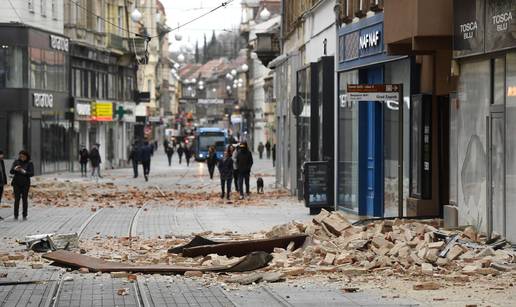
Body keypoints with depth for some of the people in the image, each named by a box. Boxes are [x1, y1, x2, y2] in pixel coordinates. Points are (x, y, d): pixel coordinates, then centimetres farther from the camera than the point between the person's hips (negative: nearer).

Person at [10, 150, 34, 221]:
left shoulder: (30, 164, -2)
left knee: (24, 199, -1)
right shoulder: (16, 162, 2)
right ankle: (16, 215, 3)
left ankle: (24, 216, 6)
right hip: (16, 183, 1)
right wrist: (15, 169, -27)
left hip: (25, 184, -1)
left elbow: (32, 174, -13)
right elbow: (11, 172, -5)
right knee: (17, 199, -3)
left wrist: (24, 172, -30)